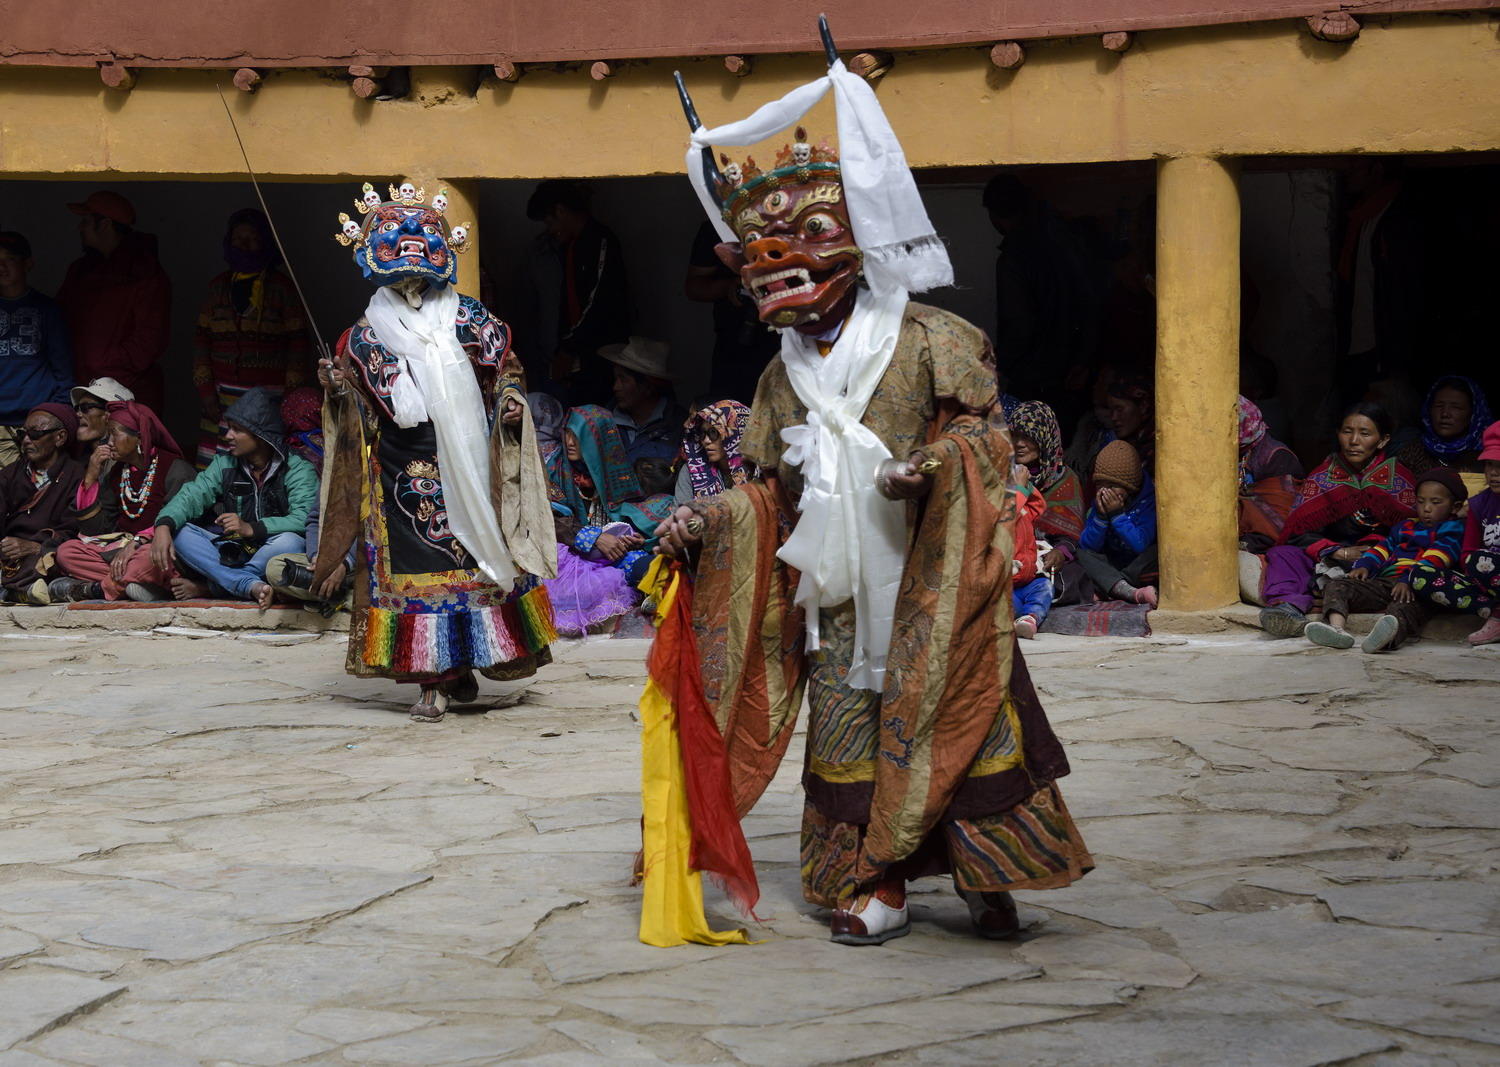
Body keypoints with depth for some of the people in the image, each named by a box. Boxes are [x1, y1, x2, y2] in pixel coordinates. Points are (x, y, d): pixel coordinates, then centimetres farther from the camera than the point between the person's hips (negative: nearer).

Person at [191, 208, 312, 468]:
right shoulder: (219, 286, 13)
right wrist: (204, 390, 4)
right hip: (223, 395, 3)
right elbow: (202, 338, 12)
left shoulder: (281, 286, 4)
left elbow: (297, 342, 2)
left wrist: (291, 395, -4)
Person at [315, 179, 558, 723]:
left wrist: (511, 401, -8)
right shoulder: (367, 334, 7)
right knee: (416, 563, -5)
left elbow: (506, 370, 12)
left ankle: (458, 668, 12)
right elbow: (359, 410, 8)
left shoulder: (469, 320, 8)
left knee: (477, 551, 0)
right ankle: (435, 676, 0)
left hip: (465, 466, 1)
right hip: (404, 472, -1)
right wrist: (338, 388, -12)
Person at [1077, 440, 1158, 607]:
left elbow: (1140, 545, -23)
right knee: (1083, 554, -21)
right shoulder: (1099, 502, -3)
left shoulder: (1148, 500, -13)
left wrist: (1117, 515, -26)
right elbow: (1086, 546, -9)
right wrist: (1100, 516, -23)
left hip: (1140, 568, -4)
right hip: (1111, 567, 4)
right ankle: (1132, 593, -42)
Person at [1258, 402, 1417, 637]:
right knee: (1282, 554, -26)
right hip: (1325, 559, 2)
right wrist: (1339, 552, -16)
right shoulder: (1323, 475, 12)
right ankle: (1287, 603, -56)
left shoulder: (1397, 477, 9)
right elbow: (1297, 529, 0)